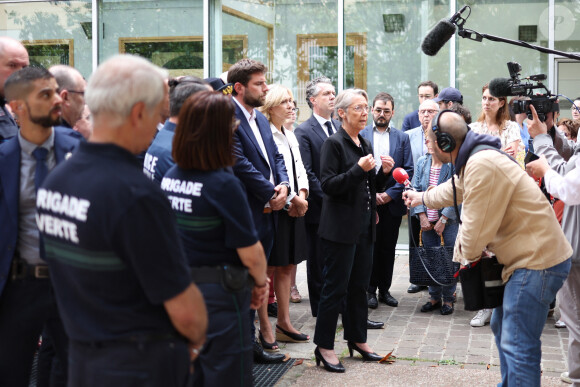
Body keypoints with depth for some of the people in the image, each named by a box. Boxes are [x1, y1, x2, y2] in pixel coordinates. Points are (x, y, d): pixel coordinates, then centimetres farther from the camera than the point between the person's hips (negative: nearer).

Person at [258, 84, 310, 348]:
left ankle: (284, 323, 21)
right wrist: (292, 200, -14)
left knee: (287, 267, 13)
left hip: (295, 209, 9)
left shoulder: (290, 136, 17)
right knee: (268, 269, -3)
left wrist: (302, 195, -1)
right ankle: (264, 328, 3)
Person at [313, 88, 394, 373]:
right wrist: (359, 169, -24)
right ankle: (324, 346, 8)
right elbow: (328, 185, -17)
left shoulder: (364, 145, 14)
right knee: (336, 287, -2)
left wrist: (384, 172, 0)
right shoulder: (334, 143, -10)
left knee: (359, 285, 14)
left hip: (365, 226, 7)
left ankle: (357, 338, 26)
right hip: (341, 228, -7)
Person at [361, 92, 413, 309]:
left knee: (388, 248, 8)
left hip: (392, 202, 2)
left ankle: (385, 289, 18)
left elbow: (408, 170, 2)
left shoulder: (402, 138, 7)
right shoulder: (360, 135, 2)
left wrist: (391, 193, -8)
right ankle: (370, 290, 11)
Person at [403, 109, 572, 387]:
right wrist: (422, 197, 51)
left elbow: (476, 230, -21)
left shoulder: (481, 166, -24)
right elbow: (454, 189, 34)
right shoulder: (474, 160, 10)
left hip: (537, 262, -11)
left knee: (517, 346, -9)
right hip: (526, 257, 11)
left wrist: (466, 253, 1)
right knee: (502, 327, 24)